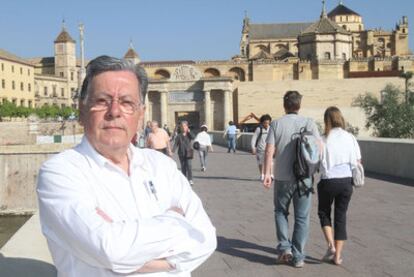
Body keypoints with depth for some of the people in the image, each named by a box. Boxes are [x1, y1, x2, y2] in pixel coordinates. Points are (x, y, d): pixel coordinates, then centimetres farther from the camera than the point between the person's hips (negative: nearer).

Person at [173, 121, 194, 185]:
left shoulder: (189, 134, 3)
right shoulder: (178, 135, 3)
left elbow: (192, 138, -19)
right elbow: (176, 144, -1)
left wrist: (189, 132, -19)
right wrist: (173, 150, -16)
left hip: (188, 152, -1)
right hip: (181, 153, 1)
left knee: (189, 165, -11)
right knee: (183, 166, 7)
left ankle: (190, 179, -10)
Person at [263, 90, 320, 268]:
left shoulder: (276, 124, -2)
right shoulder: (309, 123, 0)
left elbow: (269, 150, -9)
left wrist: (267, 173, -6)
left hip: (282, 177, 0)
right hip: (304, 177, 0)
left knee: (281, 212, 20)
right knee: (302, 218, 9)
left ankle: (284, 247, 8)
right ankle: (298, 257, 11)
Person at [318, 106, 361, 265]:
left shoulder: (323, 140, -9)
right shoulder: (350, 138, 1)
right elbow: (358, 161, 7)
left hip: (328, 181, -3)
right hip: (346, 181, 3)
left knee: (324, 213, 18)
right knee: (341, 217, 13)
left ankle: (331, 245, 1)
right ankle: (337, 256, 14)